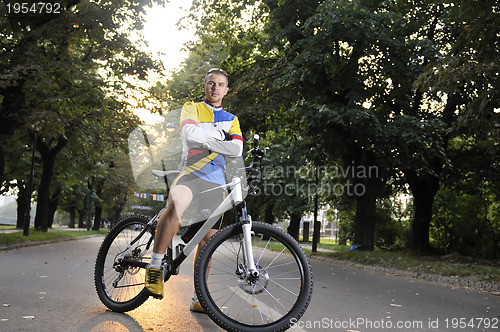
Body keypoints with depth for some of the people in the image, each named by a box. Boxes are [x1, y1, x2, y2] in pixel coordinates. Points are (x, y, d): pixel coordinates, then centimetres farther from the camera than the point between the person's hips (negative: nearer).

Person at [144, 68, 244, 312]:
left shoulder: (231, 120, 20)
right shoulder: (191, 108, 11)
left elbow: (236, 149, 0)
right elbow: (191, 134, -11)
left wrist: (204, 141, -7)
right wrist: (219, 133, -1)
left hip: (216, 183, 4)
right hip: (191, 173, -4)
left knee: (208, 240, 3)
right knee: (176, 204, -38)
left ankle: (199, 298, 14)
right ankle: (155, 265, -24)